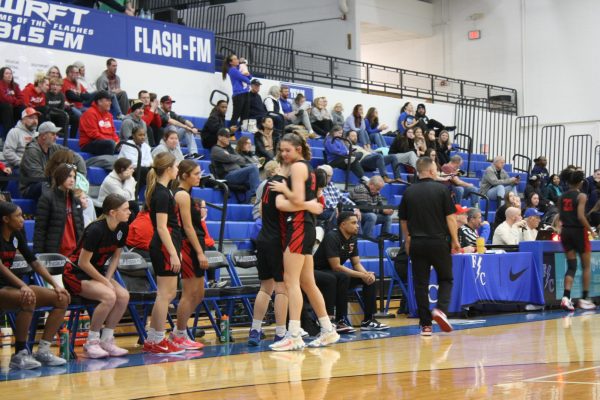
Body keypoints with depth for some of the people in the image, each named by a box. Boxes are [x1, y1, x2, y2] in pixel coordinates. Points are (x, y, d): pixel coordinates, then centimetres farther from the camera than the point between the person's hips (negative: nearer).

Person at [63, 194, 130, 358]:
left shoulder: (122, 228, -3)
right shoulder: (96, 230, -25)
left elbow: (116, 256, 8)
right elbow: (83, 262, -22)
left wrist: (108, 278, -7)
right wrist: (104, 281, -18)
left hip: (97, 272, 7)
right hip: (76, 273, -7)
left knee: (123, 296, -18)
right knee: (109, 296, -30)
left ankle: (106, 341, -6)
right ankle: (91, 342, -15)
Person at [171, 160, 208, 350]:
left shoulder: (186, 195, 18)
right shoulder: (182, 195, -11)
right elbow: (188, 227, -16)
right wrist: (200, 252, -18)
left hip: (193, 248, 10)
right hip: (188, 246, -10)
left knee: (198, 294, 12)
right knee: (189, 293, -4)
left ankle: (177, 333, 17)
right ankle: (180, 336, 3)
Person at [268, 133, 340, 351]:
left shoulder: (297, 166, -7)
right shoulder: (307, 167, 21)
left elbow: (298, 199, -19)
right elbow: (315, 206, 20)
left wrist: (283, 188, -5)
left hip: (299, 226, -10)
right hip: (306, 227, 10)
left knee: (291, 281, -13)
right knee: (307, 282, 14)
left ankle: (294, 336, -18)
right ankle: (328, 330, 19)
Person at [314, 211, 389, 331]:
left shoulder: (352, 239, 4)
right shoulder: (332, 237, -22)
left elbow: (357, 264, 7)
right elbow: (336, 266, -27)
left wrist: (367, 274, -16)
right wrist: (362, 275, -26)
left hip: (336, 273, 8)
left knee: (370, 278, -4)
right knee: (343, 277, -37)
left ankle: (368, 320, -3)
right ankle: (340, 321, -32)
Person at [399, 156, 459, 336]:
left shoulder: (409, 192, 5)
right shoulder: (441, 189, -5)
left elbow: (403, 220, 10)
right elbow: (450, 217, -6)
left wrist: (407, 241, 23)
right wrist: (455, 241, 1)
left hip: (417, 243, 2)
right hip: (439, 242, -2)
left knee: (420, 283, 5)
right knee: (445, 279, 13)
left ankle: (425, 325, 4)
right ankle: (441, 309, -10)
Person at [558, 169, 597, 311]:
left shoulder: (562, 197, 6)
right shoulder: (581, 196, -11)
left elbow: (561, 216, 6)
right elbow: (581, 216, -20)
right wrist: (590, 230, -11)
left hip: (566, 231, 5)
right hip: (579, 231, -5)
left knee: (571, 266, 8)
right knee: (586, 266, 10)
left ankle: (566, 297, -8)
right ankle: (584, 298, 11)